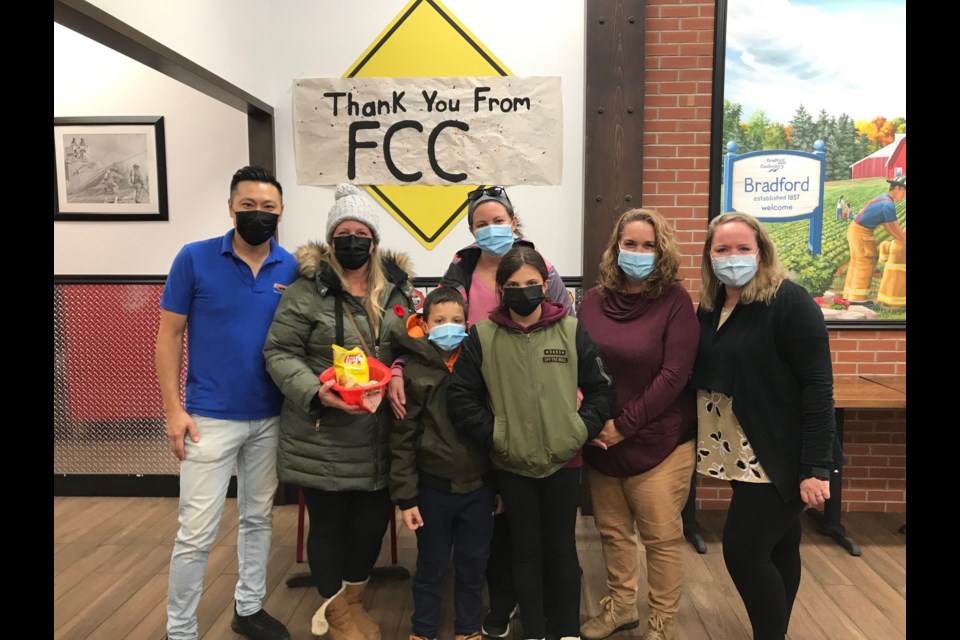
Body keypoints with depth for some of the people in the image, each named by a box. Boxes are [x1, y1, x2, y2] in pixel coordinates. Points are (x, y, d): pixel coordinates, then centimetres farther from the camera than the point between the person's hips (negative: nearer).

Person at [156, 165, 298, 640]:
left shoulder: (292, 269, 0)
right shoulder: (194, 258, -7)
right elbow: (169, 335, -4)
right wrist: (173, 409, -8)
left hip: (271, 417, 3)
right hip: (210, 418, -3)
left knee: (259, 517, 16)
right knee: (197, 532, 2)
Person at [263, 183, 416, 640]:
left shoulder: (398, 287, 6)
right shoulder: (307, 289, -8)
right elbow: (279, 352, -8)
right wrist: (315, 392, -22)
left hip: (381, 438, 4)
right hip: (324, 438, -4)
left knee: (374, 521, 14)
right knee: (328, 524, 12)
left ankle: (353, 602, 41)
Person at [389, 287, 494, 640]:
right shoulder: (414, 371, -8)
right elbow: (402, 439, -7)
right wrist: (405, 496, -8)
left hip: (478, 487, 2)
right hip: (433, 488, -2)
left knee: (473, 566, 16)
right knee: (430, 567, 14)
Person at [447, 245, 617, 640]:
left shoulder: (572, 330, -4)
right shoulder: (482, 336, -6)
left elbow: (602, 389, 2)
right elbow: (460, 398, -5)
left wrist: (582, 430, -8)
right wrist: (493, 435, -11)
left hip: (563, 460, 0)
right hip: (511, 464, 0)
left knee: (562, 548, 13)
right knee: (526, 549, 14)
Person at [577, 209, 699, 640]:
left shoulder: (674, 300, -9)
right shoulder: (593, 300, 2)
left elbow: (674, 375, -15)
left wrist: (623, 425, -15)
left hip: (658, 441, -4)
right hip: (600, 442, 4)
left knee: (661, 536, 8)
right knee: (612, 529, 17)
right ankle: (620, 605, 40)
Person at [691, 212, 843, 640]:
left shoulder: (789, 302, -14)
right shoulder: (710, 307, 6)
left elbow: (817, 387, -18)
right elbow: (704, 379, 12)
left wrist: (816, 467, -20)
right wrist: (710, 451, 11)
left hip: (779, 456, -6)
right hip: (743, 456, 6)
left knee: (743, 550, -6)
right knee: (777, 547, 18)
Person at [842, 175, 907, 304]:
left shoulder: (884, 199, 9)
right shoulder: (888, 204, -20)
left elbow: (887, 225, 13)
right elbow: (895, 228, -15)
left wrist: (901, 238, 11)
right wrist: (904, 242, -4)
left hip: (855, 229, 10)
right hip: (861, 232, -10)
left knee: (857, 262, 15)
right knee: (866, 261, -3)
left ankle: (851, 294, 23)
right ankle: (858, 297, 1)